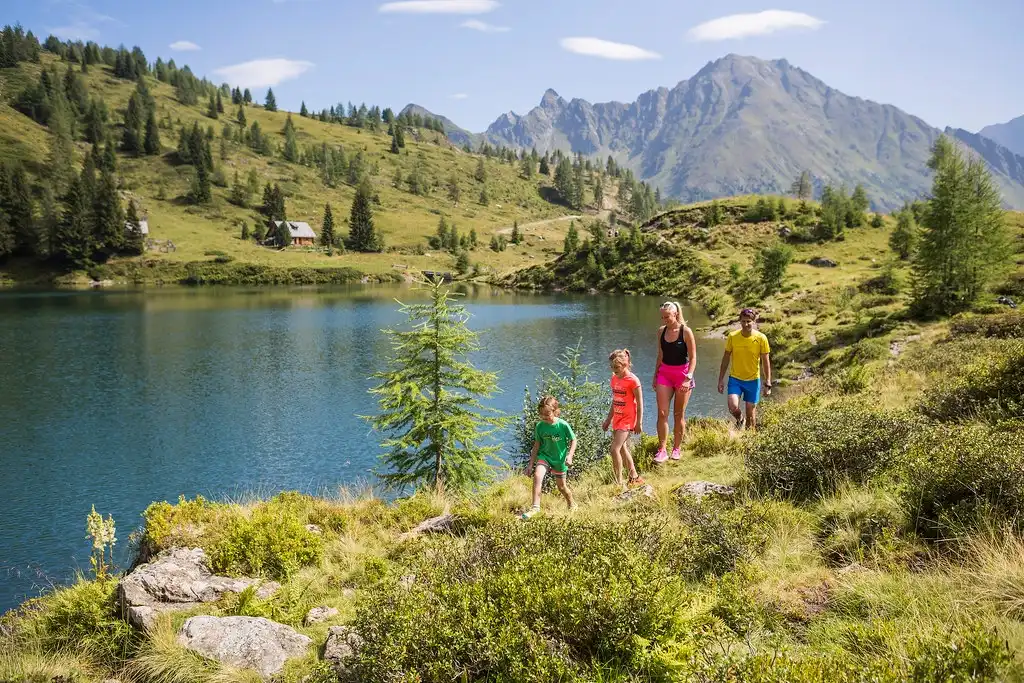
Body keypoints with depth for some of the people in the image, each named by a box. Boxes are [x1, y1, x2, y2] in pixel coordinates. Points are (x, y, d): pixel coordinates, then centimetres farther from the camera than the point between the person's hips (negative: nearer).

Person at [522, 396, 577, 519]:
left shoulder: (563, 425, -18)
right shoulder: (540, 426, -10)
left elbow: (573, 440, -5)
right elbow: (537, 445, 0)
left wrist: (570, 455, -20)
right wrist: (531, 464, 1)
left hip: (559, 459, -2)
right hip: (544, 455, 2)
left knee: (561, 486, 12)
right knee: (537, 475, -26)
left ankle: (572, 505, 41)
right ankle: (535, 506, -20)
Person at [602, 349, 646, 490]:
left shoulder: (632, 380, -16)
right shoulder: (614, 378, 7)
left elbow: (639, 403, -12)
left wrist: (639, 423, -11)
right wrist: (608, 419, 19)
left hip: (627, 419, -8)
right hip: (617, 419, 8)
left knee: (615, 448, -16)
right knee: (622, 449, 16)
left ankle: (619, 483, -7)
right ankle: (635, 477, 32)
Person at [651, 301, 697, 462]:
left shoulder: (686, 331, -11)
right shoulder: (661, 331, 3)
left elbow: (693, 357, -10)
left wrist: (688, 378, -19)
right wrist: (655, 376, 14)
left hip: (682, 374, -4)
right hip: (664, 374, 4)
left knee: (679, 414, 7)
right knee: (662, 413, -5)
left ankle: (676, 449, 19)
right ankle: (661, 451, -2)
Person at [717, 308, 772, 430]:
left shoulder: (761, 338, -11)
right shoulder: (732, 336, -8)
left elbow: (766, 362, -3)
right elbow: (726, 358, 2)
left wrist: (768, 384, -5)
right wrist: (721, 379, 3)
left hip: (753, 380, 0)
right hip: (735, 379, 0)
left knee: (750, 413, 6)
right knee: (733, 407, -18)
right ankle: (740, 419, 17)